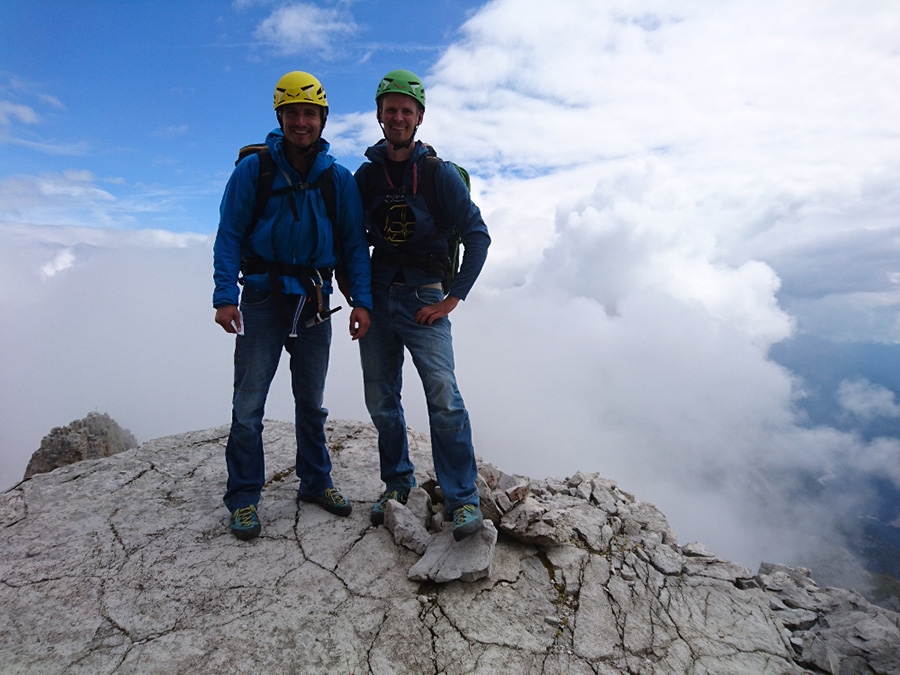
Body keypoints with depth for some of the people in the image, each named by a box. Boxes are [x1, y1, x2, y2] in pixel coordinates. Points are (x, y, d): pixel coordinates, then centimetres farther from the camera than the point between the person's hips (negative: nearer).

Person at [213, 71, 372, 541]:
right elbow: (229, 235, -5)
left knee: (311, 401, 14)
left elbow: (353, 244, 3)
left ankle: (316, 481, 28)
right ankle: (243, 498, 13)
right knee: (248, 404, -1)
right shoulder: (253, 169, -3)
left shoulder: (338, 179, 3)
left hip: (313, 300, 3)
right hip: (263, 298, -2)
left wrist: (362, 300, -8)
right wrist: (225, 296, -15)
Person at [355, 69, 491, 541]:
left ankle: (463, 499, -5)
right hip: (376, 297, 4)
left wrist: (452, 299, -9)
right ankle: (397, 483, 27)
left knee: (444, 397, -15)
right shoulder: (366, 175, 8)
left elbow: (478, 235, -5)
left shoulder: (439, 173, -3)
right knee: (381, 401, 8)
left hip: (422, 298, -4)